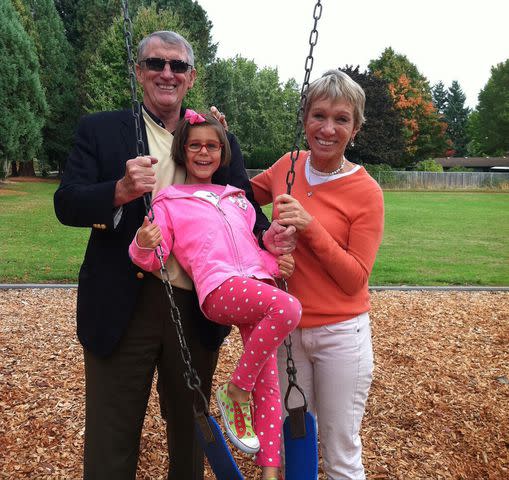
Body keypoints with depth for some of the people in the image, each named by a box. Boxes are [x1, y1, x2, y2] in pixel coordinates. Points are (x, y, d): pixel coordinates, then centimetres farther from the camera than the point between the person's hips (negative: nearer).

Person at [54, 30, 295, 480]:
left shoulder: (222, 141, 8)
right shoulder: (100, 130, 2)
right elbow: (66, 204, -7)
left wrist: (267, 235, -19)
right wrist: (120, 191, -27)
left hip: (197, 310, 3)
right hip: (123, 307, -2)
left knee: (190, 434, 22)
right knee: (111, 444, 11)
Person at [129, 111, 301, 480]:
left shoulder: (236, 199, 29)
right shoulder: (169, 201, 15)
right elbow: (155, 259, 6)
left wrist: (276, 262, 10)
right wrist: (144, 246, -18)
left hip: (257, 284, 5)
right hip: (219, 287, -5)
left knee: (268, 380, -4)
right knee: (288, 308, -31)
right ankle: (236, 391, -12)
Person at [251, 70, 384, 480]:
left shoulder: (366, 192, -12)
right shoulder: (287, 167, 0)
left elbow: (355, 279, -12)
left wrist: (310, 226, -24)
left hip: (340, 333, -4)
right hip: (287, 328, 4)